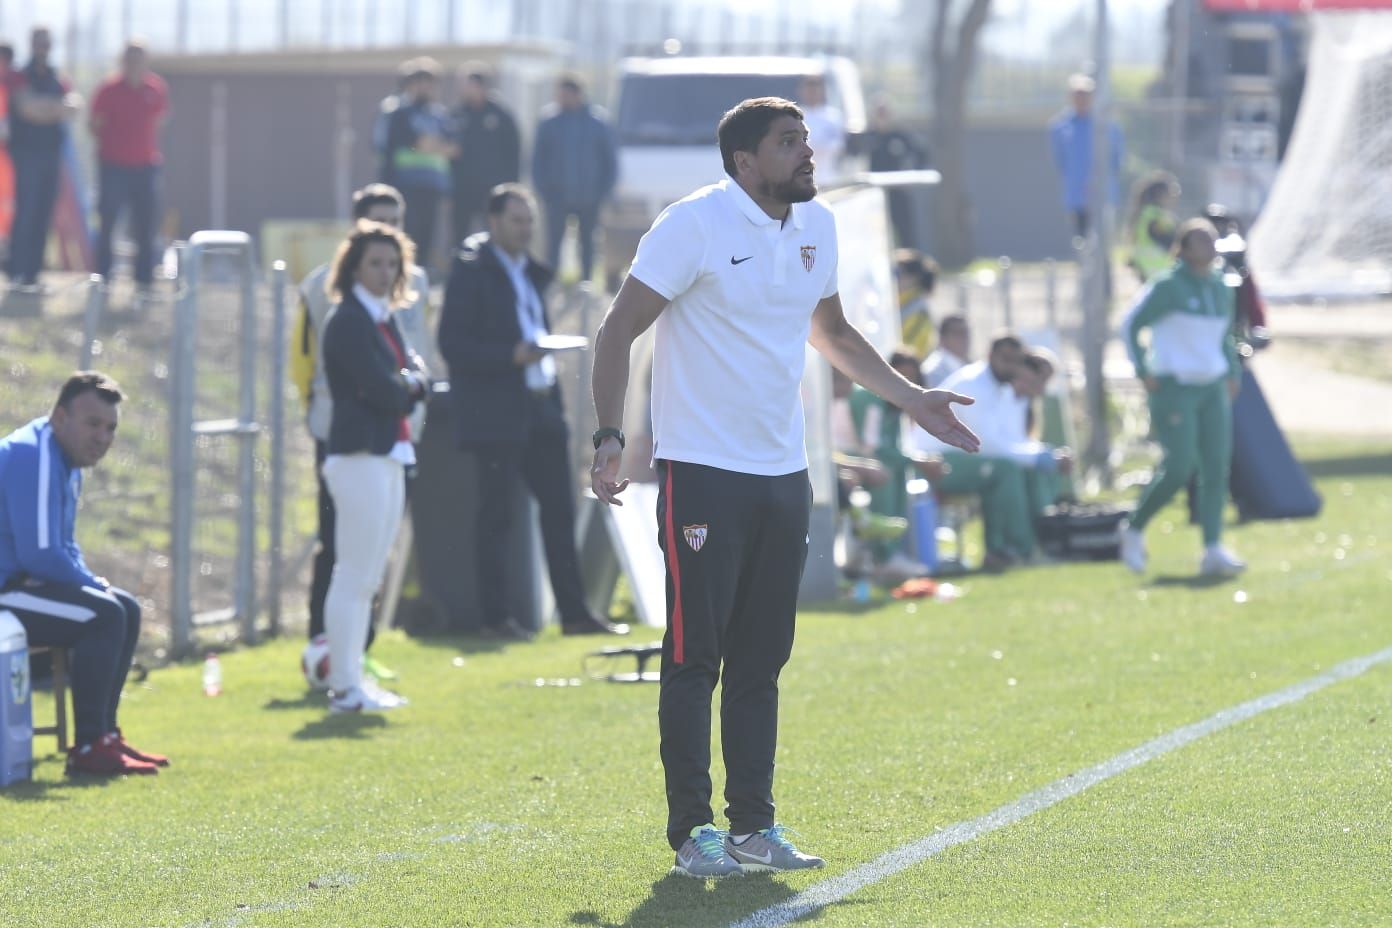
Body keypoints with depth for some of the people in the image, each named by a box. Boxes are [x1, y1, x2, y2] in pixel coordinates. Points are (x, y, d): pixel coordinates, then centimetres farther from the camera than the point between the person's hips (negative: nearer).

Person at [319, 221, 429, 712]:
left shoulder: (385, 320, 17)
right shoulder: (348, 322, -11)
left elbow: (418, 382, 11)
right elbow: (385, 392, -18)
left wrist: (408, 384, -9)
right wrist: (407, 386, 1)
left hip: (389, 456, 10)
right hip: (359, 455, -10)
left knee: (366, 579, 13)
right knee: (354, 576, -9)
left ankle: (352, 679, 18)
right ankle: (344, 688, -8)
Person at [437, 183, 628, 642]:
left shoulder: (530, 272, 17)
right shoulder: (471, 270, -8)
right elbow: (452, 343, -14)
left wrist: (548, 377, 13)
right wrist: (510, 356, -22)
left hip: (539, 410, 8)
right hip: (496, 414, -8)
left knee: (560, 509, 6)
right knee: (496, 514, -2)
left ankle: (574, 612, 9)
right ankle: (496, 617, 3)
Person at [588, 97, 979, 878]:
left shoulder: (818, 227, 10)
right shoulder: (695, 225, -11)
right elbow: (619, 329, -10)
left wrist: (912, 398, 20)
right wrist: (610, 436, -19)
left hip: (783, 475, 6)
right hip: (702, 471, -6)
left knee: (762, 662, 9)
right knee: (694, 658, -3)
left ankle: (754, 827, 15)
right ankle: (693, 832, 1)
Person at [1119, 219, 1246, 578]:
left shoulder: (1220, 288, 11)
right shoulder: (1167, 286, -8)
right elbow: (1130, 325, -3)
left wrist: (1233, 373, 13)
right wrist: (1143, 371, -9)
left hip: (1212, 389, 6)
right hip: (1173, 387, -6)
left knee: (1216, 467, -5)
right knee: (1178, 467, -13)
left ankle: (1213, 551, -7)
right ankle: (1134, 530, 8)